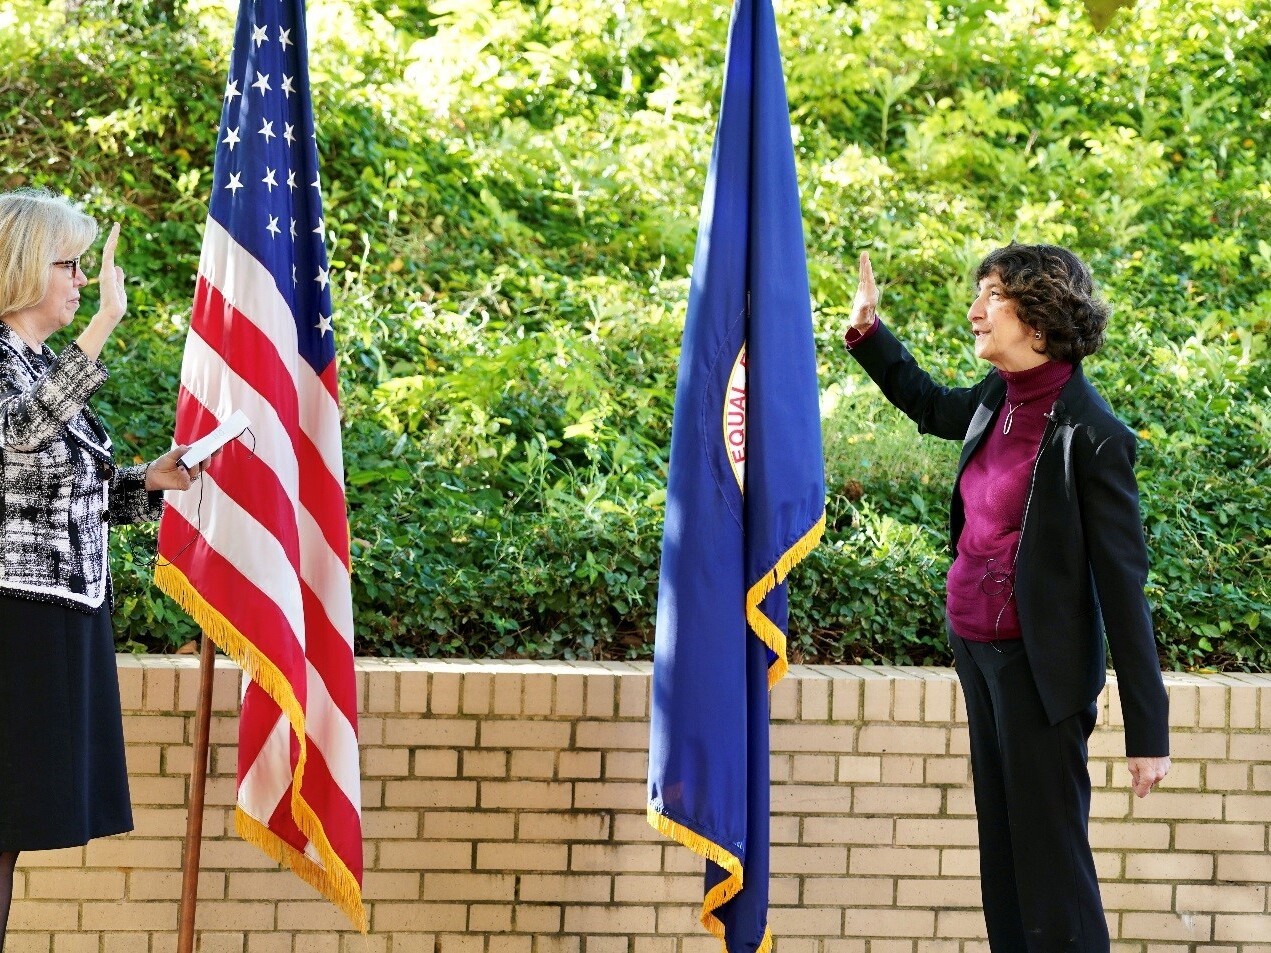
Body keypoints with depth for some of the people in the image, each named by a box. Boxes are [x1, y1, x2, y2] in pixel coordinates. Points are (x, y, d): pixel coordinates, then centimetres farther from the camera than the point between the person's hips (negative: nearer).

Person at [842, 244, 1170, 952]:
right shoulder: (998, 400, 2)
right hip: (976, 647, 8)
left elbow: (1124, 584, -18)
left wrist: (1148, 732, -17)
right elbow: (929, 404, 28)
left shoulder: (1089, 434, -20)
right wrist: (867, 330, 21)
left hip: (1037, 664, -8)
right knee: (1001, 848, 17)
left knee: (1049, 863, 0)